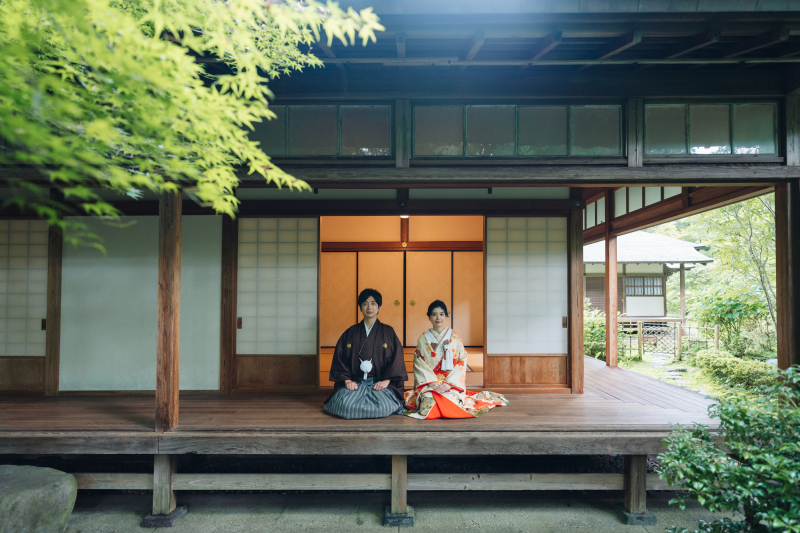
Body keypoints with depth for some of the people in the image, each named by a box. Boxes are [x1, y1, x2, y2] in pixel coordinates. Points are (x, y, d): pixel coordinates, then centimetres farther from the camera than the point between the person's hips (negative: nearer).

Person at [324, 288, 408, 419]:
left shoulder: (388, 332, 9)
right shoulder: (350, 333, 12)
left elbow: (397, 358, 2)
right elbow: (339, 358, 8)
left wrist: (386, 380, -10)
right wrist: (347, 380, -7)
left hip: (379, 383, -1)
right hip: (355, 383, 2)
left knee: (382, 406, -32)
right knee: (346, 405, -29)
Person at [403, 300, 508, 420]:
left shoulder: (455, 337, 7)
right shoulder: (423, 339, 9)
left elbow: (462, 363, 2)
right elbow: (419, 364, 3)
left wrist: (449, 383, -11)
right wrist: (432, 382, -12)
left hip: (452, 384, 0)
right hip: (428, 383, 0)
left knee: (450, 400, -30)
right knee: (429, 401, -31)